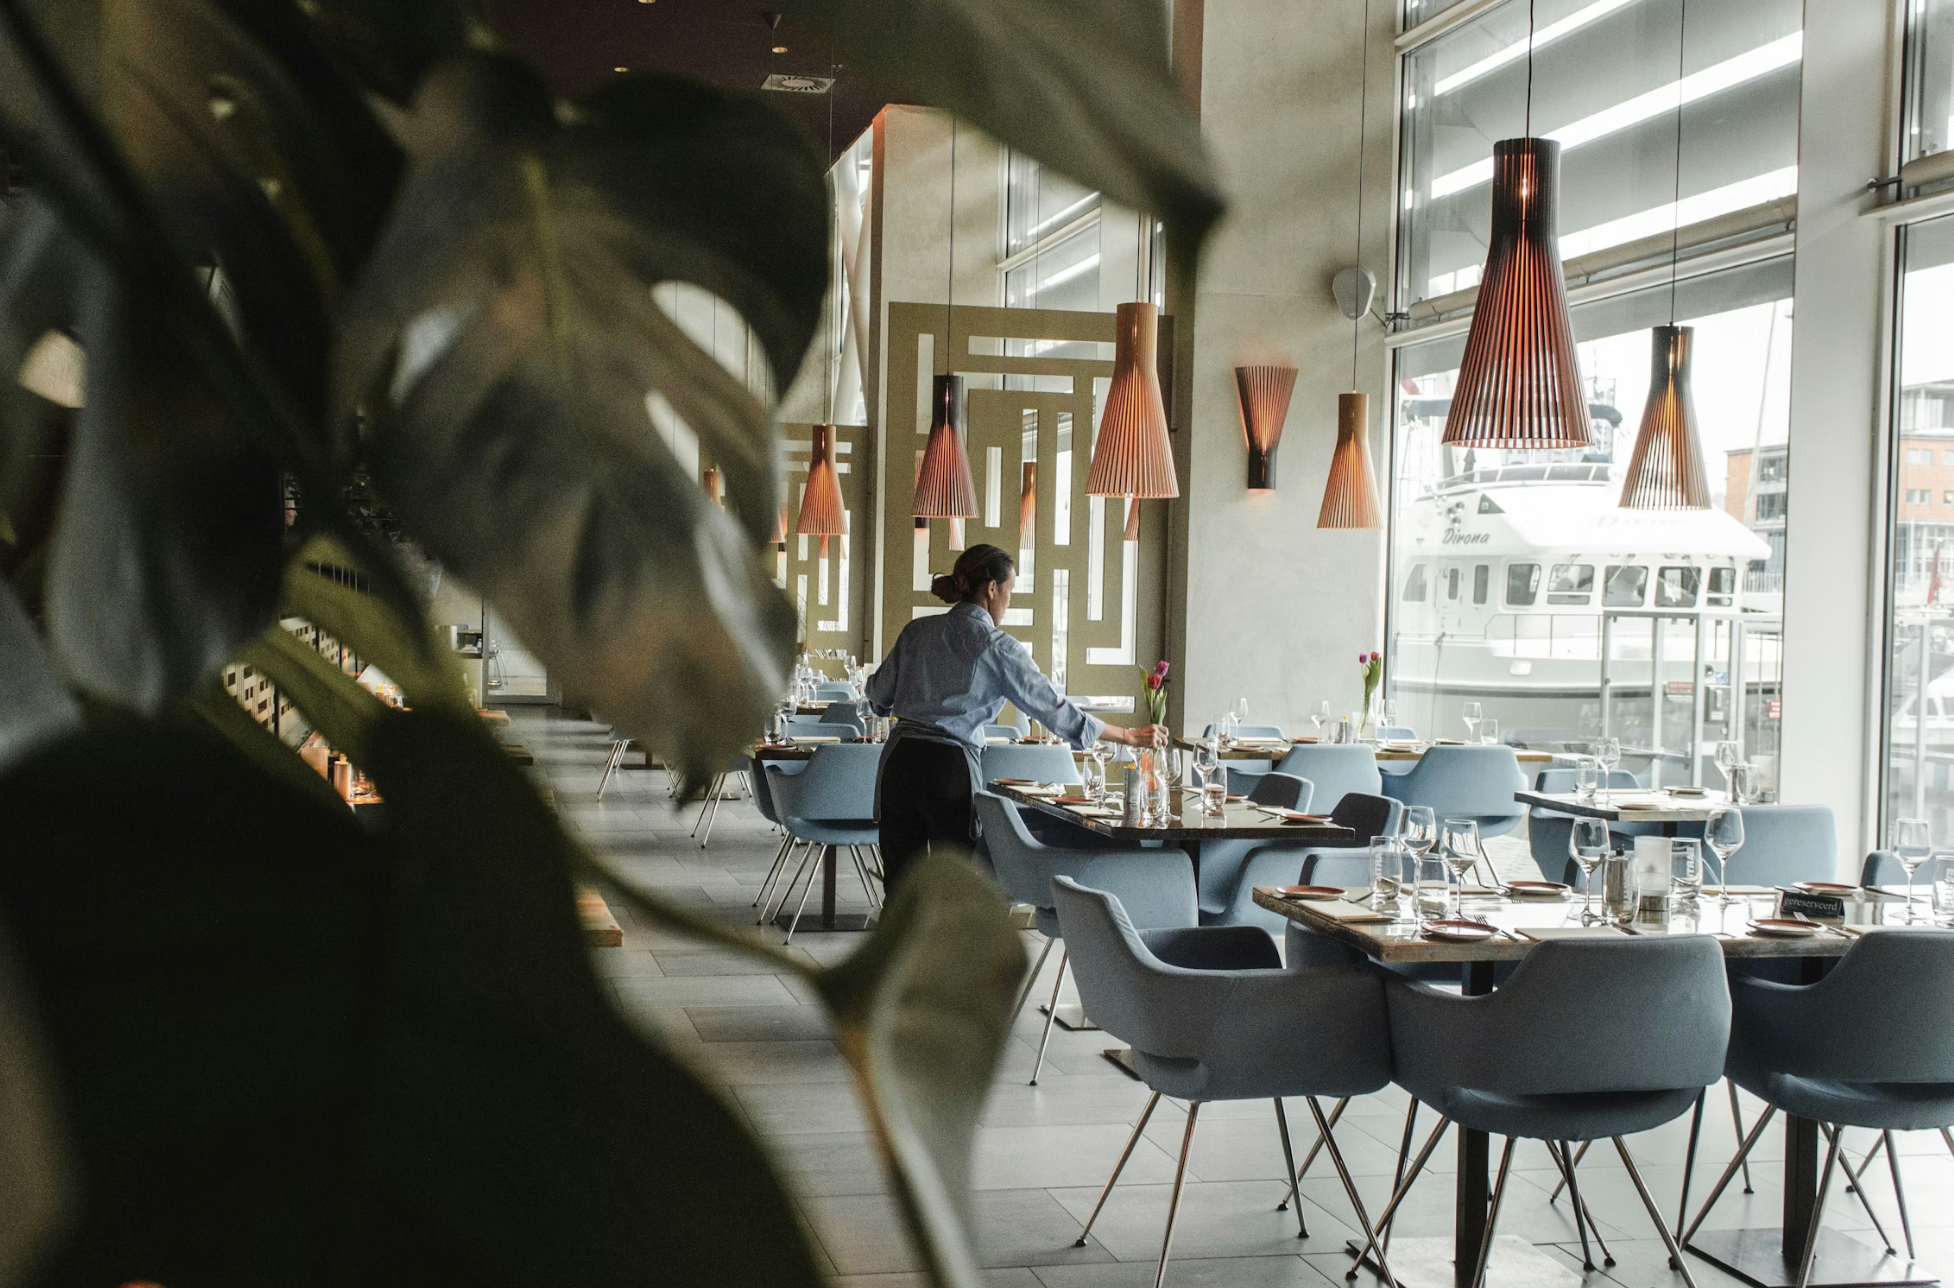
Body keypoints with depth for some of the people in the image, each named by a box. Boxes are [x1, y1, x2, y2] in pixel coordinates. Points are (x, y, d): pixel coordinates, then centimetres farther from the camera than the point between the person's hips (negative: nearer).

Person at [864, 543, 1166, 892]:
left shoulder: (918, 631, 7)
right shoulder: (997, 647, -5)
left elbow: (878, 695, 16)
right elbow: (1055, 710, -5)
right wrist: (1132, 737, 2)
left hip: (899, 761, 4)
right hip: (951, 768, -4)